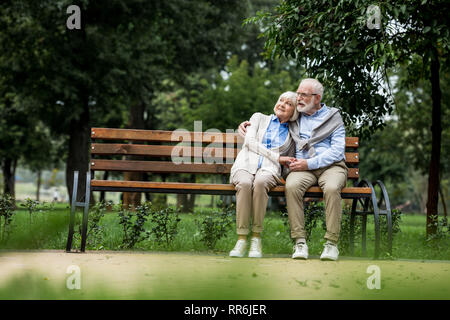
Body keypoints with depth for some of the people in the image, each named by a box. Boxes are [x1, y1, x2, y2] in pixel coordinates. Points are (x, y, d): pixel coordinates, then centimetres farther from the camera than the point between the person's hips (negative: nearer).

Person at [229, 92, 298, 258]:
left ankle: (256, 238, -32)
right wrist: (276, 157, -2)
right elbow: (250, 141, 5)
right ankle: (241, 239, -35)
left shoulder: (292, 134, 24)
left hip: (268, 169, 0)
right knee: (245, 183, -38)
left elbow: (288, 163, 24)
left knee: (260, 182, -39)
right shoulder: (259, 118, 22)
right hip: (245, 165, 0)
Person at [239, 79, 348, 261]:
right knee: (292, 186, -33)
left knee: (332, 188, -37)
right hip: (303, 167, 2)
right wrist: (249, 124, 18)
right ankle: (299, 241, -29)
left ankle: (331, 242, -30)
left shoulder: (333, 117, 10)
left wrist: (309, 163, -12)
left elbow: (337, 150, -1)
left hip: (331, 165, -2)